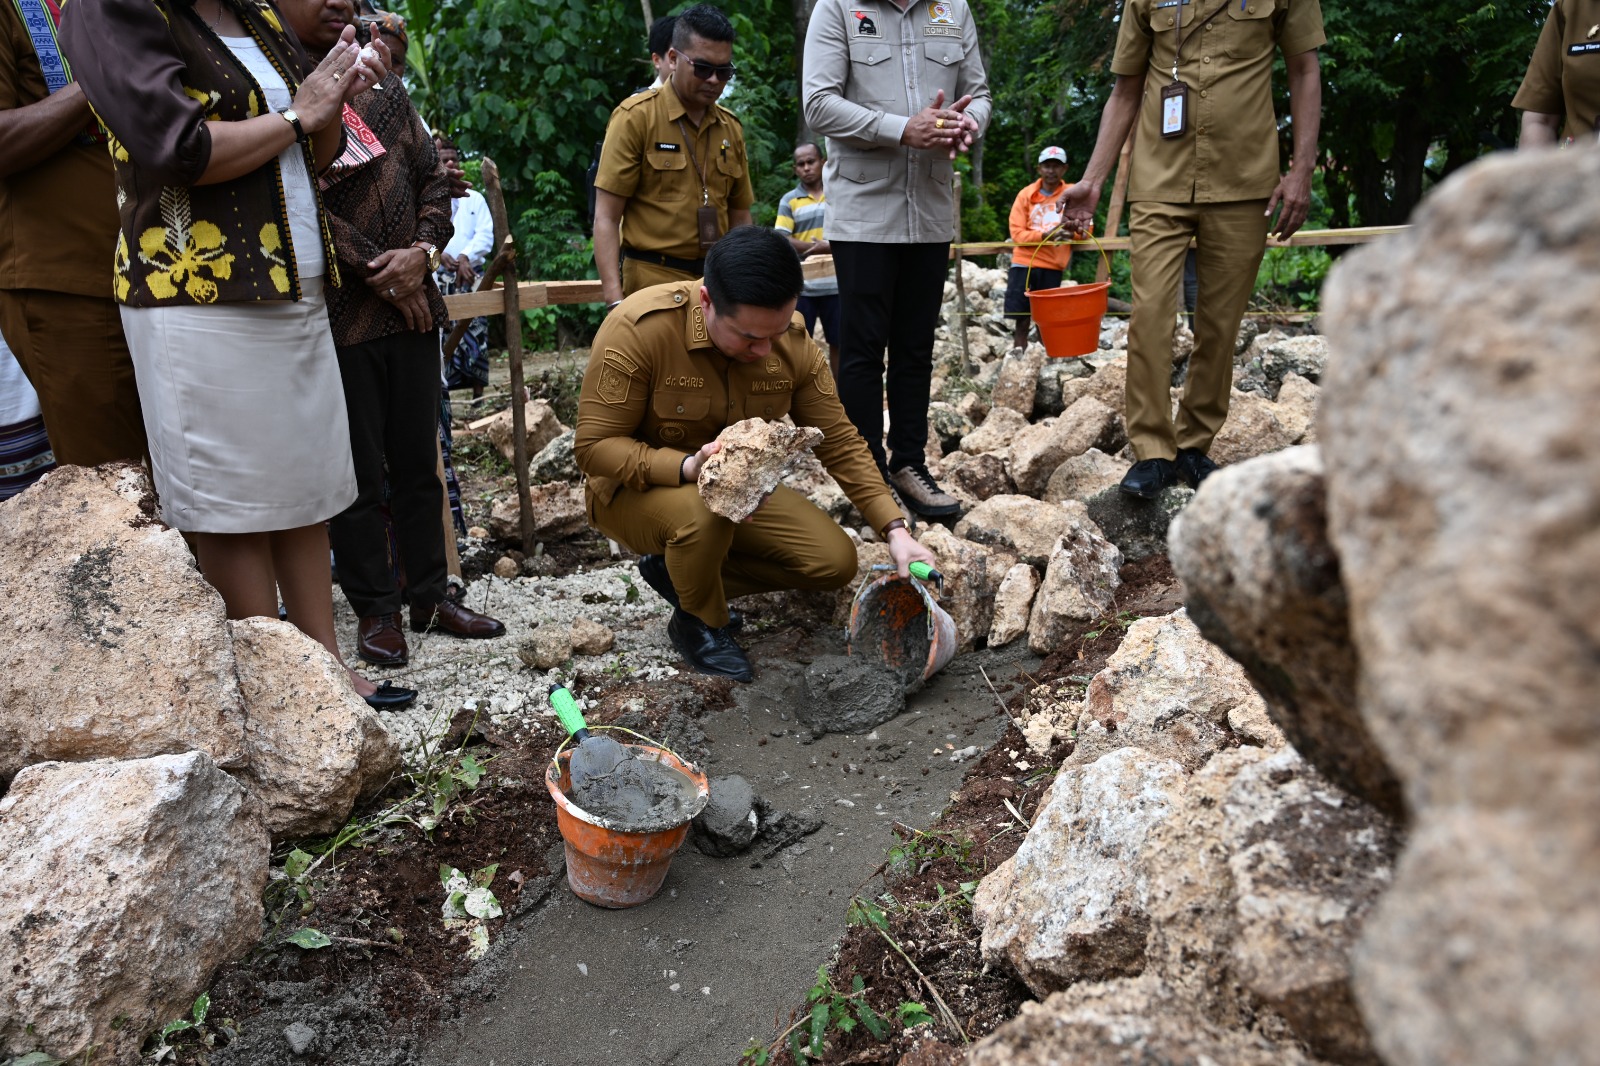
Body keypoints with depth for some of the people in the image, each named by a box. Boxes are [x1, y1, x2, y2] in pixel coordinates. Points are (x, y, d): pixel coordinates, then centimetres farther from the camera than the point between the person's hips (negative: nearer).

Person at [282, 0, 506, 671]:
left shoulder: (383, 85, 15)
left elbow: (432, 176, 14)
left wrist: (423, 251, -5)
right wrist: (380, 275, -13)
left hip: (412, 305, 6)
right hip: (339, 312, -5)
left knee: (419, 462, 11)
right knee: (360, 474, 2)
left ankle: (431, 595, 22)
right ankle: (375, 609, 16)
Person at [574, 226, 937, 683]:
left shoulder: (791, 343, -13)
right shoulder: (638, 329, -29)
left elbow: (839, 443, -7)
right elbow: (594, 446, -25)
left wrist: (895, 530, -16)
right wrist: (688, 468, -41)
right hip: (637, 490, -5)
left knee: (836, 562, -6)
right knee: (704, 513, -39)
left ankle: (678, 569, 5)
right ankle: (698, 623, -5)